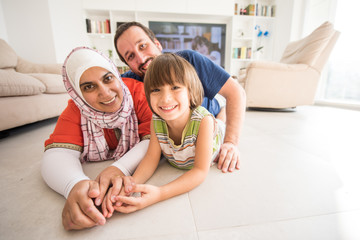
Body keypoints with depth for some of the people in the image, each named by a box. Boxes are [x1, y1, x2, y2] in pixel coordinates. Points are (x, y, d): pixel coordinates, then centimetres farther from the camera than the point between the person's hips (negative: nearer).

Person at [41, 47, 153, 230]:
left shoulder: (139, 92, -23)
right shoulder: (76, 110, -14)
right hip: (93, 170, 1)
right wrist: (75, 185, -45)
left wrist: (121, 167, -45)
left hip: (137, 169, 0)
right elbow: (57, 153, -23)